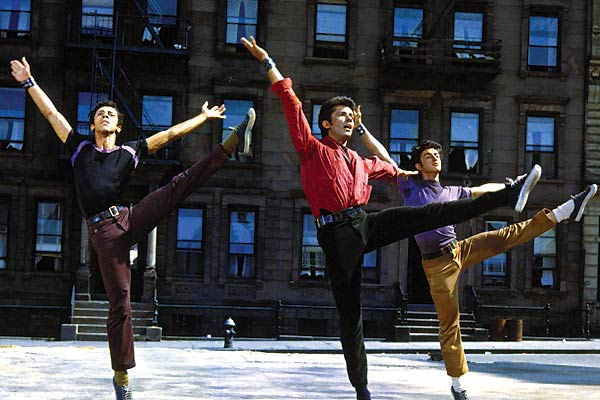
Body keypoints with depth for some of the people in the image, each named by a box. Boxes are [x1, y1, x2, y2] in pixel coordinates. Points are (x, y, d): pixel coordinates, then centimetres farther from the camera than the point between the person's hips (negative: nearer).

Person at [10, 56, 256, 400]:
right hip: (104, 232, -2)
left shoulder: (129, 152, 15)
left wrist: (204, 117, 18)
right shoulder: (80, 148, 15)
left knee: (180, 185, -17)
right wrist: (29, 82, 17)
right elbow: (52, 113, 16)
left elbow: (169, 134, 17)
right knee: (120, 303, -6)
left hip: (131, 219, 2)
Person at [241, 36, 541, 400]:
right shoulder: (312, 149, 4)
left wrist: (406, 174, 62)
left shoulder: (358, 161, 23)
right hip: (336, 233, -5)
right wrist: (268, 62, -7)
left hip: (366, 223, 5)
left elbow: (383, 167, 45)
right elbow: (291, 104, -3)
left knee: (434, 214, -9)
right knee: (350, 314, -2)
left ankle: (508, 196, -14)